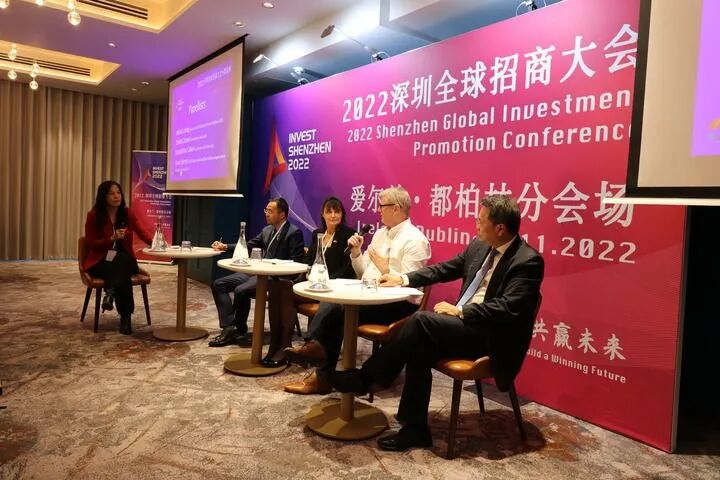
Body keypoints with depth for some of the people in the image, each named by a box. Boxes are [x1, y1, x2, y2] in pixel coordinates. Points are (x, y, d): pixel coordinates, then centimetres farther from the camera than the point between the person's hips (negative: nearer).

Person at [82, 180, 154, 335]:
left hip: (124, 260, 2)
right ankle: (126, 317, -33)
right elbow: (91, 244, -5)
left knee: (121, 259, -36)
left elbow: (143, 232, -11)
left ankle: (110, 292, -41)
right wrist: (112, 238, -22)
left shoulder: (128, 213, 3)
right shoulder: (93, 215, -5)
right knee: (122, 276, -34)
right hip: (100, 261, -2)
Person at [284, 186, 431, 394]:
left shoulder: (415, 240, -9)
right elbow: (362, 274, 19)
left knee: (339, 309, -23)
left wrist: (384, 267, -12)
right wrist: (356, 252, 4)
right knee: (331, 301, -18)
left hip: (397, 305, -8)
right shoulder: (380, 233, 18)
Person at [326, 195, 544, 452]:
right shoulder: (479, 246, 9)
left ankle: (365, 377, -12)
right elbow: (444, 269, 17)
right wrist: (404, 279, 9)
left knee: (422, 320, -26)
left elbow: (508, 308, -22)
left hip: (491, 337, -7)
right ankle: (415, 429, -8)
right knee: (420, 346, -21)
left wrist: (459, 310, -21)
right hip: (464, 324, 7)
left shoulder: (528, 261, -14)